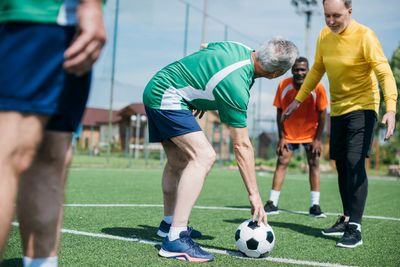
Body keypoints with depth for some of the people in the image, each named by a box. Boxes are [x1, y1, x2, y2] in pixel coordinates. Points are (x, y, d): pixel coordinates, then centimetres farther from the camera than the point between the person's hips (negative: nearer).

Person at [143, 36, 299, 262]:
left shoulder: (240, 49, -1)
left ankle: (169, 222, 37)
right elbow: (242, 146, -24)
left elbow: (204, 48, 21)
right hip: (167, 97, -11)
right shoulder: (236, 87, -26)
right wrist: (254, 194, -19)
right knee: (204, 156, -22)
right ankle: (175, 240, -27)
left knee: (178, 162, 20)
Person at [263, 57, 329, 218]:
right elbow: (279, 112, -5)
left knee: (314, 163, -6)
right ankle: (272, 203, -1)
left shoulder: (317, 87, -18)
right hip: (289, 133, 1)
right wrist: (281, 137, -8)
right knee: (281, 162, -5)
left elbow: (322, 113, -11)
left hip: (311, 133, -1)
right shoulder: (283, 85, -15)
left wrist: (317, 139, -13)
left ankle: (315, 206, -1)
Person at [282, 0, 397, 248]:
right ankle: (347, 219, 26)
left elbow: (385, 73, -23)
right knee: (342, 164, 11)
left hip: (362, 106, -6)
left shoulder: (364, 36, -17)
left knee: (355, 161, -18)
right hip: (338, 109, 7)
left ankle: (355, 229, -16)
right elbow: (317, 70, 16)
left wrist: (391, 108, -37)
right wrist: (298, 100, 17)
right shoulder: (324, 36, 3)